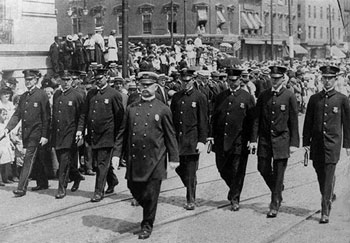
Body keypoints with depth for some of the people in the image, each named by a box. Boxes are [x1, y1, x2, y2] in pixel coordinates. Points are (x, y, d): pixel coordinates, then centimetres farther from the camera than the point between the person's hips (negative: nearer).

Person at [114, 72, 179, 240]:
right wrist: (117, 153, 6)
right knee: (134, 188, 11)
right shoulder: (131, 108, 8)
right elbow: (123, 133, 11)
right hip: (134, 159, 3)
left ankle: (147, 225, 17)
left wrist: (173, 158, 0)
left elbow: (170, 136, 2)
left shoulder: (163, 110, -1)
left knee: (151, 194, 1)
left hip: (154, 160, -3)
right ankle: (148, 209, 39)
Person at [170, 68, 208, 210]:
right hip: (177, 140, 4)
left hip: (192, 140, -4)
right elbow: (171, 118, 14)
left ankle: (191, 200, 9)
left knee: (191, 172, -1)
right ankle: (190, 190, 33)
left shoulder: (200, 97, -3)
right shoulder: (176, 97, 11)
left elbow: (203, 122, -5)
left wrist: (202, 141, -10)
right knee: (179, 169, 8)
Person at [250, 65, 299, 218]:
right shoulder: (263, 96, 5)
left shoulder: (289, 97, -4)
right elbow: (257, 119, 6)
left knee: (278, 172, -1)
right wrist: (253, 139, 0)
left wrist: (294, 143, -6)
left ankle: (274, 205, 9)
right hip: (265, 138, 3)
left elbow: (294, 122, -3)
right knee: (263, 168, 5)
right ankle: (277, 190, 32)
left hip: (281, 139, -3)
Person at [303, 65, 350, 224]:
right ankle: (329, 196, 42)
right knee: (320, 175, 14)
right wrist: (306, 142, 5)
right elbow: (308, 122, 9)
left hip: (333, 144, -3)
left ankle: (325, 212, -5)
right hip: (317, 144, 3)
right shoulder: (314, 99, 7)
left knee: (328, 178, -8)